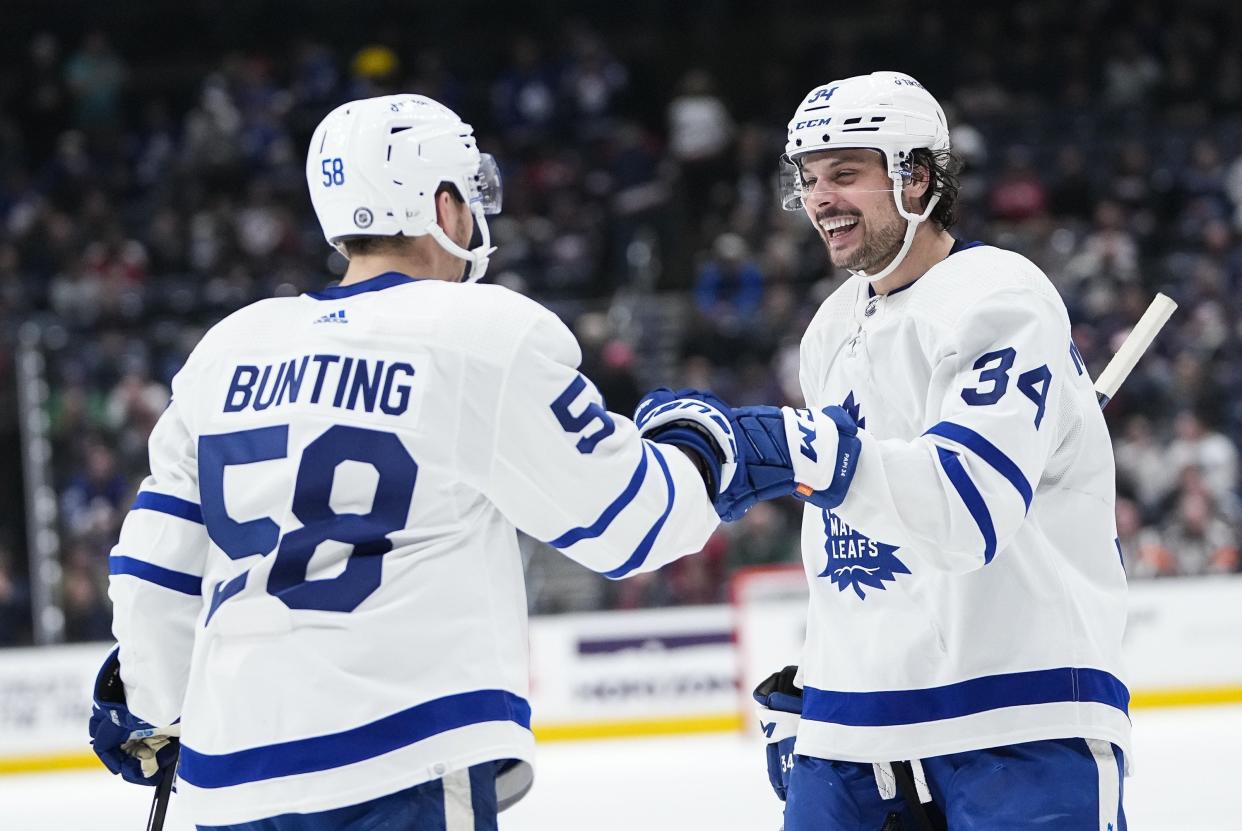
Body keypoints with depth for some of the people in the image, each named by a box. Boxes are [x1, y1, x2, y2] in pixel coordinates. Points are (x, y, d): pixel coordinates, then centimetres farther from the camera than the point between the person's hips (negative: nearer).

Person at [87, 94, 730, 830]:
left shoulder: (230, 348, 14)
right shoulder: (487, 334, -2)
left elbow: (157, 560, 17)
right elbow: (622, 513, 3)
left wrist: (150, 704, 31)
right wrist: (698, 455, 24)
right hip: (402, 760, -6)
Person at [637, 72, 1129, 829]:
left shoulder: (1001, 300, -12)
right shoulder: (834, 330, 15)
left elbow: (971, 505, -28)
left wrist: (791, 452, -40)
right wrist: (804, 690, 24)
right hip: (858, 729, 8)